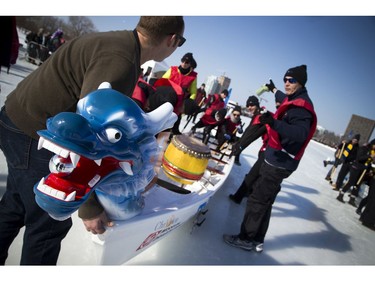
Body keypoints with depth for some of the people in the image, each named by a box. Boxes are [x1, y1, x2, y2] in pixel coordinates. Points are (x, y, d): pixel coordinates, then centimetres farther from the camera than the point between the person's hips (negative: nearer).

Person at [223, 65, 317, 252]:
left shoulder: (301, 106, -17)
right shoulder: (297, 100, 14)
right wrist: (273, 90, 56)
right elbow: (285, 99, 39)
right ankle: (257, 240, 25)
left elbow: (301, 133, -31)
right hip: (277, 160, 10)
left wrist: (274, 123, -44)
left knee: (257, 199, -5)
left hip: (279, 162, -10)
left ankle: (247, 239, 7)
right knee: (265, 200, 15)